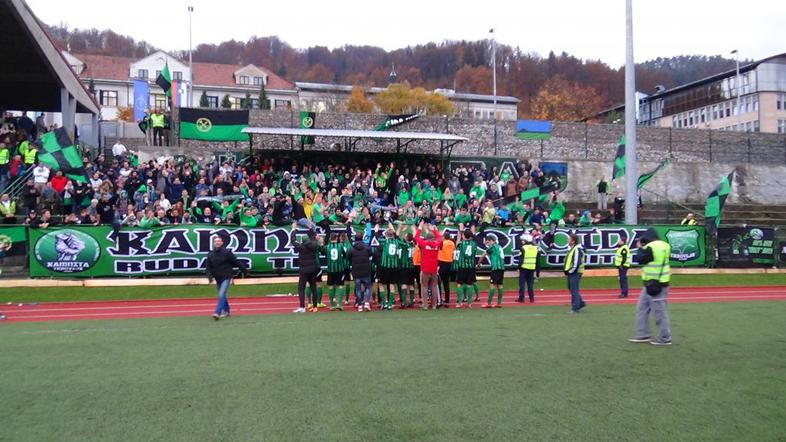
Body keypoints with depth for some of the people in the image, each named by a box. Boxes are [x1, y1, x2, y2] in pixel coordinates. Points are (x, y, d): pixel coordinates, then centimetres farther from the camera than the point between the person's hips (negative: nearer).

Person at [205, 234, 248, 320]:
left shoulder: (227, 252, -11)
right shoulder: (210, 254, 2)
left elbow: (236, 262, -8)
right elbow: (208, 266, 4)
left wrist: (245, 270, -3)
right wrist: (209, 276, -12)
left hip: (226, 278, -6)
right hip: (218, 278, 6)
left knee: (221, 295, -16)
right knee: (221, 296, 16)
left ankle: (217, 313, -18)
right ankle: (226, 311, 32)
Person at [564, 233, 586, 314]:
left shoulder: (577, 250, -17)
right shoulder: (572, 249, 16)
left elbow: (576, 263, -24)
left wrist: (570, 271, -18)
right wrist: (567, 270, 14)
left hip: (575, 273, -10)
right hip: (571, 273, 10)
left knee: (574, 290, -5)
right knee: (571, 288, 17)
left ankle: (575, 308, 1)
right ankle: (581, 303, 28)